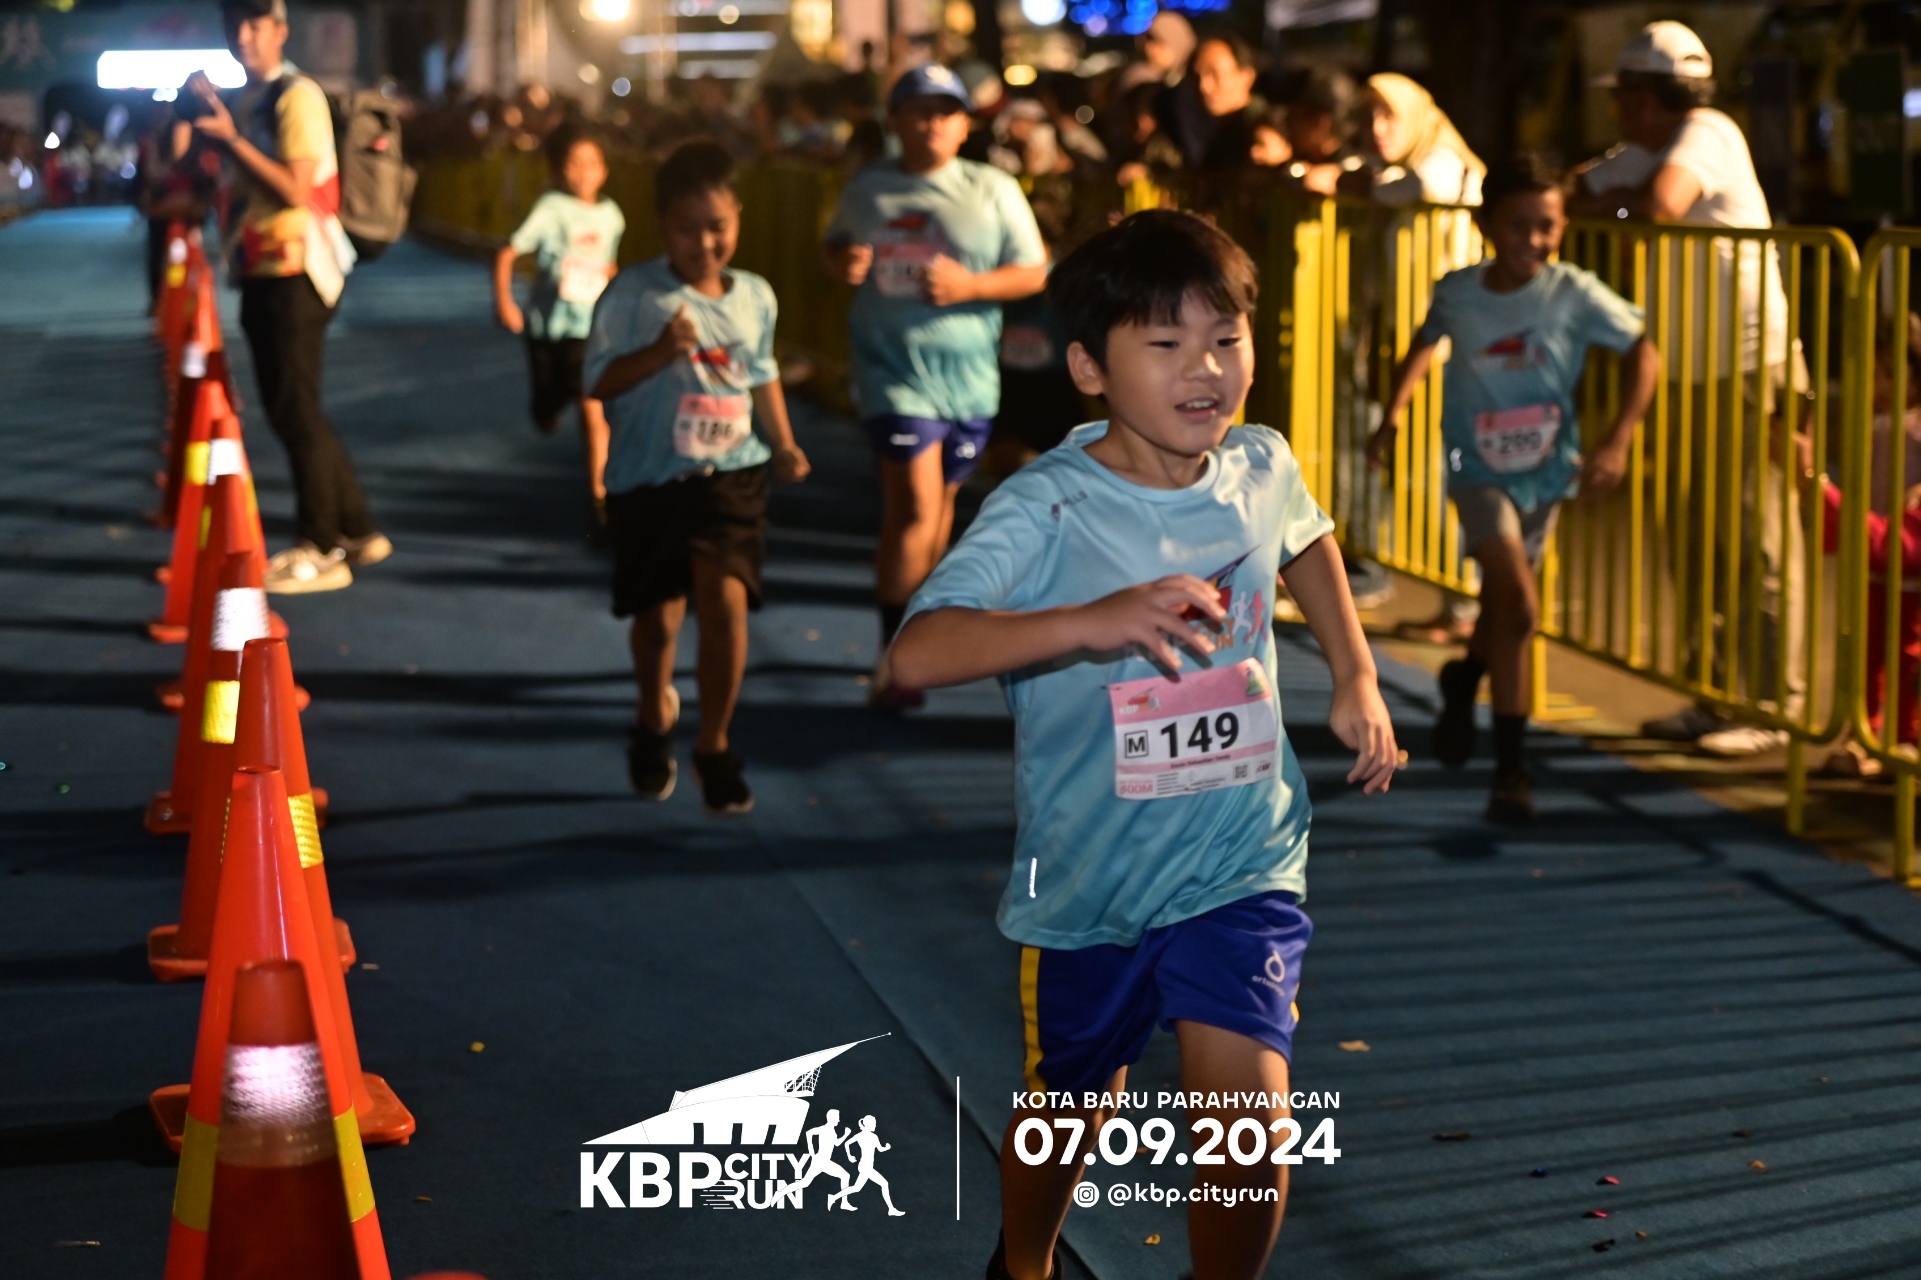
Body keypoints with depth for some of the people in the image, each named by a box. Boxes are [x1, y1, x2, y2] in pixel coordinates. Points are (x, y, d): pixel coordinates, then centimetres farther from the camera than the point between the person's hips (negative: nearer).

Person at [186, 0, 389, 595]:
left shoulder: (297, 98, -13)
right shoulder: (246, 100, 16)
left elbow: (296, 189, -21)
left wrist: (231, 137, -24)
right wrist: (212, 116, 10)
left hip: (294, 269, -10)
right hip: (262, 270, 10)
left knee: (296, 411, -7)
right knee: (287, 409, 14)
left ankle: (321, 551, -2)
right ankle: (357, 529, 22)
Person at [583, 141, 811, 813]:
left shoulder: (755, 296, 6)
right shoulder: (633, 293, -8)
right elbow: (599, 381, -10)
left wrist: (782, 443, 9)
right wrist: (659, 353, -26)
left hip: (731, 474, 2)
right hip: (649, 479, -2)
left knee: (726, 599, -15)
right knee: (657, 616, 9)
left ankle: (714, 745, 1)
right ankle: (655, 718, 41)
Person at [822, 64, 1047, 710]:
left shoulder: (993, 190, 0)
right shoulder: (866, 189, 3)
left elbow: (1034, 273, 0)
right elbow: (836, 242, 20)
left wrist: (969, 286, -16)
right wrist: (842, 261, -4)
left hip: (968, 372, 2)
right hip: (894, 369, -2)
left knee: (941, 499, 13)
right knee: (915, 505, -13)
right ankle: (891, 655, -6)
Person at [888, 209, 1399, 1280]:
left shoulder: (1263, 470, -5)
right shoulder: (1046, 510, -20)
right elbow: (920, 652, -36)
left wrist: (1357, 679, 14)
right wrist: (1095, 619, -47)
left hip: (1241, 866, 2)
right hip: (1089, 876, -2)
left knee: (1251, 1124, -16)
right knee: (1071, 1116, 20)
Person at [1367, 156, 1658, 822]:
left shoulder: (1575, 294, -12)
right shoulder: (1457, 292, -8)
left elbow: (1643, 353, -4)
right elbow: (1427, 343, 14)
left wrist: (1615, 443, -11)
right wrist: (1395, 410, 5)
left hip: (1546, 471, 2)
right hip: (1480, 471, -2)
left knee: (1502, 608, 16)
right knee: (1519, 609, -18)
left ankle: (1464, 680, 51)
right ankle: (1511, 767, -7)